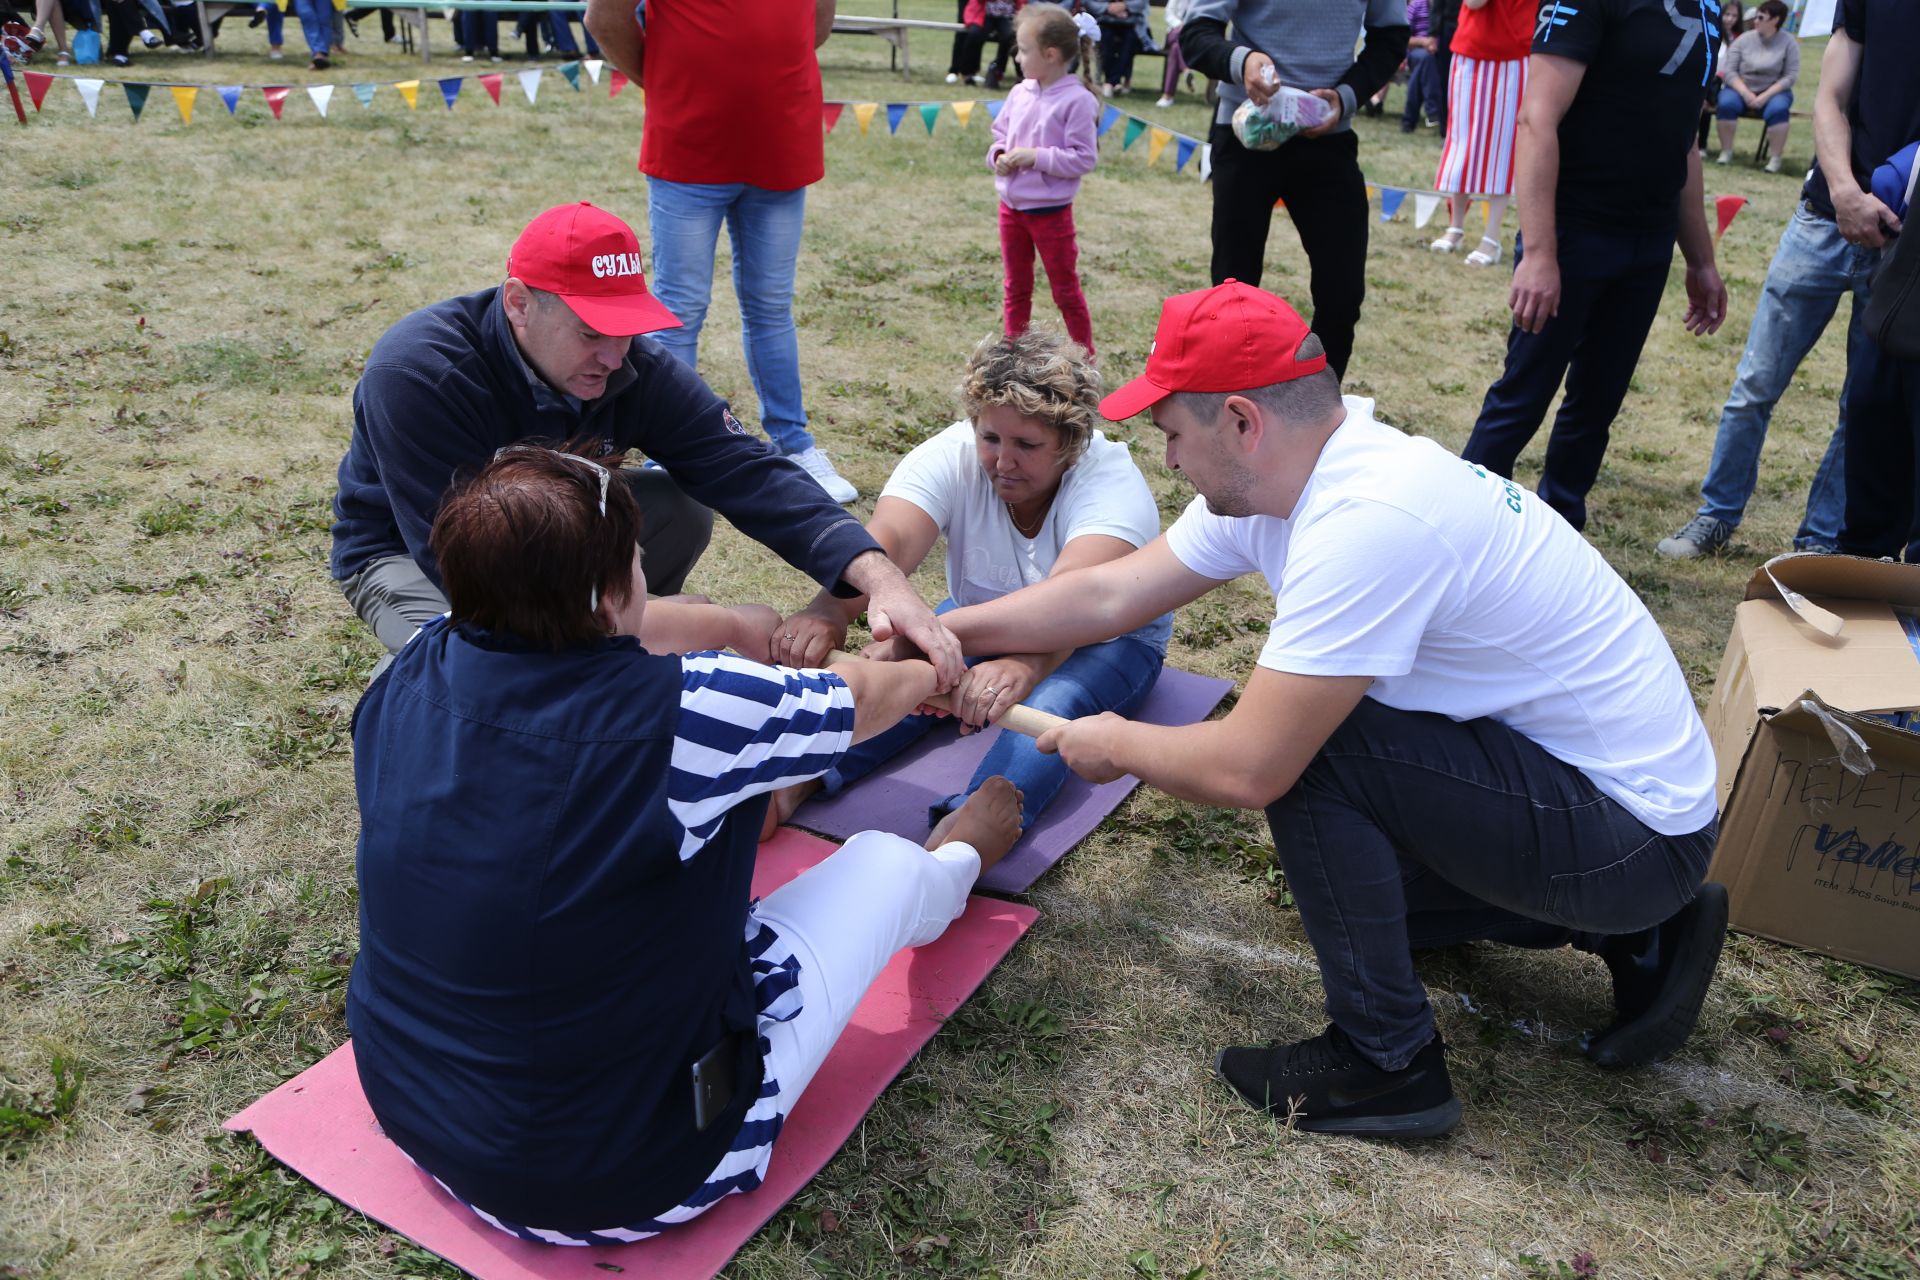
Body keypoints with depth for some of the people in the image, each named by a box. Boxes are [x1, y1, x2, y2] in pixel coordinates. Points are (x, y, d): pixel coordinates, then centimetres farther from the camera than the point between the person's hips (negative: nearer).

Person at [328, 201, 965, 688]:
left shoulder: (638, 370, -19)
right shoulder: (416, 374, -33)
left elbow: (748, 472, -27)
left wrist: (880, 578, -45)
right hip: (407, 551, -4)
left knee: (682, 508, -21)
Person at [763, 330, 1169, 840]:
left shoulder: (1112, 481, -31)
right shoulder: (951, 456, -21)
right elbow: (886, 541, -39)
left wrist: (1026, 662, -72)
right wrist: (830, 609, -61)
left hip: (1108, 635, -3)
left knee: (1053, 703, -36)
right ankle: (794, 780, -37)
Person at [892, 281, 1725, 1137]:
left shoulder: (1365, 523, -32)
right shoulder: (1271, 480, -4)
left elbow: (1244, 771, -30)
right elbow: (1113, 592, 3)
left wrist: (1115, 746, -11)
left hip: (1633, 833, -9)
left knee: (1298, 749, -21)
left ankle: (1387, 1063, -4)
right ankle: (1627, 933, 21)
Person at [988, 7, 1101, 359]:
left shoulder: (1078, 101, -16)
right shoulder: (1019, 93, 2)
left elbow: (1084, 158, -18)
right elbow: (999, 135, 13)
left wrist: (1036, 157, -22)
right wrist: (998, 157, -8)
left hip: (1050, 211, -6)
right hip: (1011, 206, 6)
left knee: (1065, 291, 7)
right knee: (1015, 288, 17)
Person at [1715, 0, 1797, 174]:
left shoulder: (1789, 42, -4)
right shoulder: (1744, 39, -2)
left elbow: (1791, 76, -8)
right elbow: (1729, 71, -5)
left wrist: (1765, 96, -21)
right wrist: (1746, 94, -18)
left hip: (1773, 91, -1)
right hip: (1742, 88, 1)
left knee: (1778, 108, -33)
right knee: (1727, 103, -31)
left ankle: (1775, 158, -23)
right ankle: (1726, 152, -18)